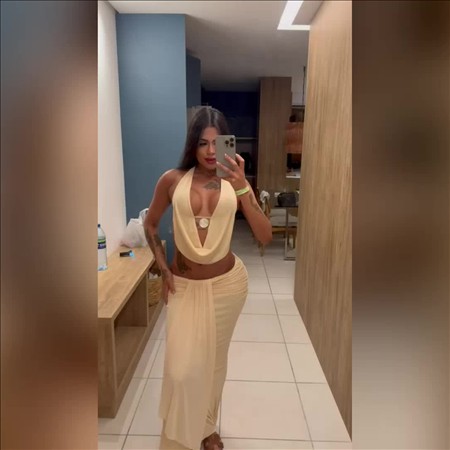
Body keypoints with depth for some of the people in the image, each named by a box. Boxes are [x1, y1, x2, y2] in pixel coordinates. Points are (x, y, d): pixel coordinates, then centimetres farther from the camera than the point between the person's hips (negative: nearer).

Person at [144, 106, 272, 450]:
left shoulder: (235, 183, -7)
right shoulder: (172, 180, -8)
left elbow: (265, 237, -15)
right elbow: (150, 225, 6)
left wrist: (242, 189, -26)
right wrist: (164, 269, 0)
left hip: (227, 283, 1)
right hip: (184, 285, 0)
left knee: (215, 360, 17)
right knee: (182, 368, -2)